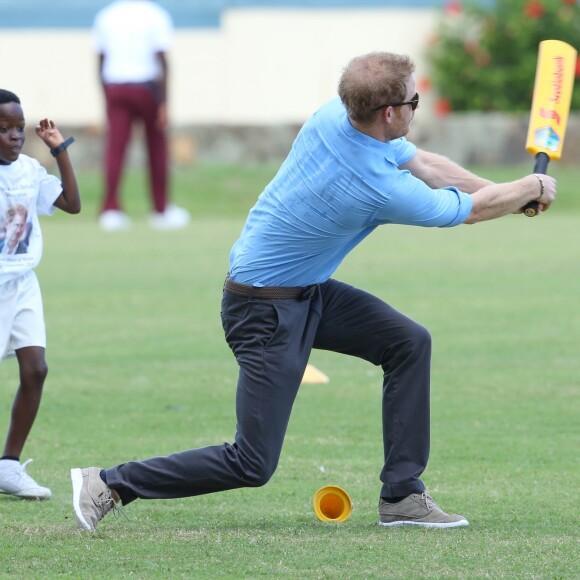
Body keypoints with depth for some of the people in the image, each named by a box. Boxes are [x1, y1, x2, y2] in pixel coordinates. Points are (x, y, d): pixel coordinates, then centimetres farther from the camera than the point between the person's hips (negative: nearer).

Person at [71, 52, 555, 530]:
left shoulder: (335, 117, -8)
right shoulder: (381, 190, -29)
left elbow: (423, 163, 8)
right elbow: (474, 209, -12)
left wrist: (511, 193, 8)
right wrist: (534, 188, 6)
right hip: (266, 312, -10)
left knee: (409, 343, 7)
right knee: (253, 465, -6)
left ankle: (402, 496, 12)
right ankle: (110, 484, 2)